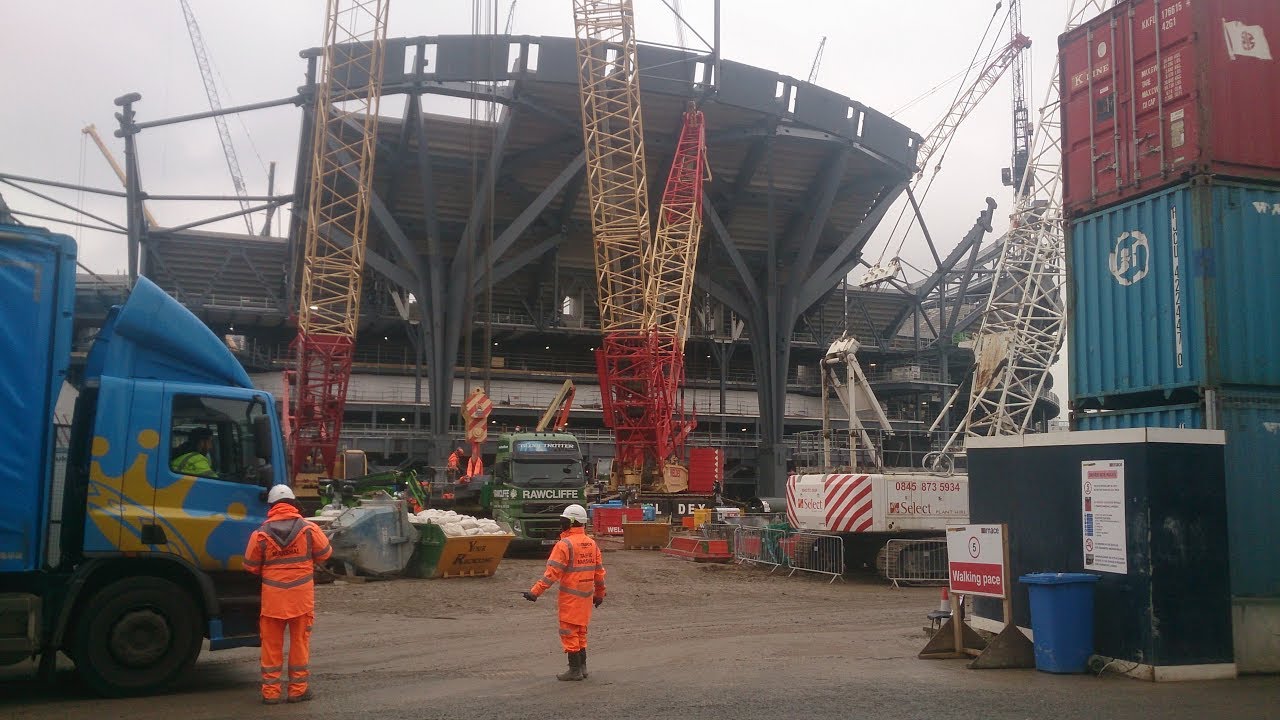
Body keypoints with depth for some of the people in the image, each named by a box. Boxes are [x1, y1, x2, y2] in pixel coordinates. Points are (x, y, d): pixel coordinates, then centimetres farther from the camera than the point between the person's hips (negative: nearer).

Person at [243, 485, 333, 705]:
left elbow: (251, 566, 2)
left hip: (272, 596, 0)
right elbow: (325, 554, 5)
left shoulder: (261, 534, -5)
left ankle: (271, 691, 13)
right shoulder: (308, 529, -5)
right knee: (300, 641, 9)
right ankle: (298, 689, 14)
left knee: (272, 644, 10)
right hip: (302, 595, 0)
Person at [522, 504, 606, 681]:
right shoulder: (592, 544, 8)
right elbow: (599, 571, 13)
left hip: (570, 596, -7)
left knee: (569, 632, 2)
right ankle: (582, 667, 22)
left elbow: (552, 572, -20)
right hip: (586, 596, 7)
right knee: (580, 632, 17)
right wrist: (600, 593, 25)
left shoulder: (565, 545, -15)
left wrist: (535, 592, -18)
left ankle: (575, 670, 4)